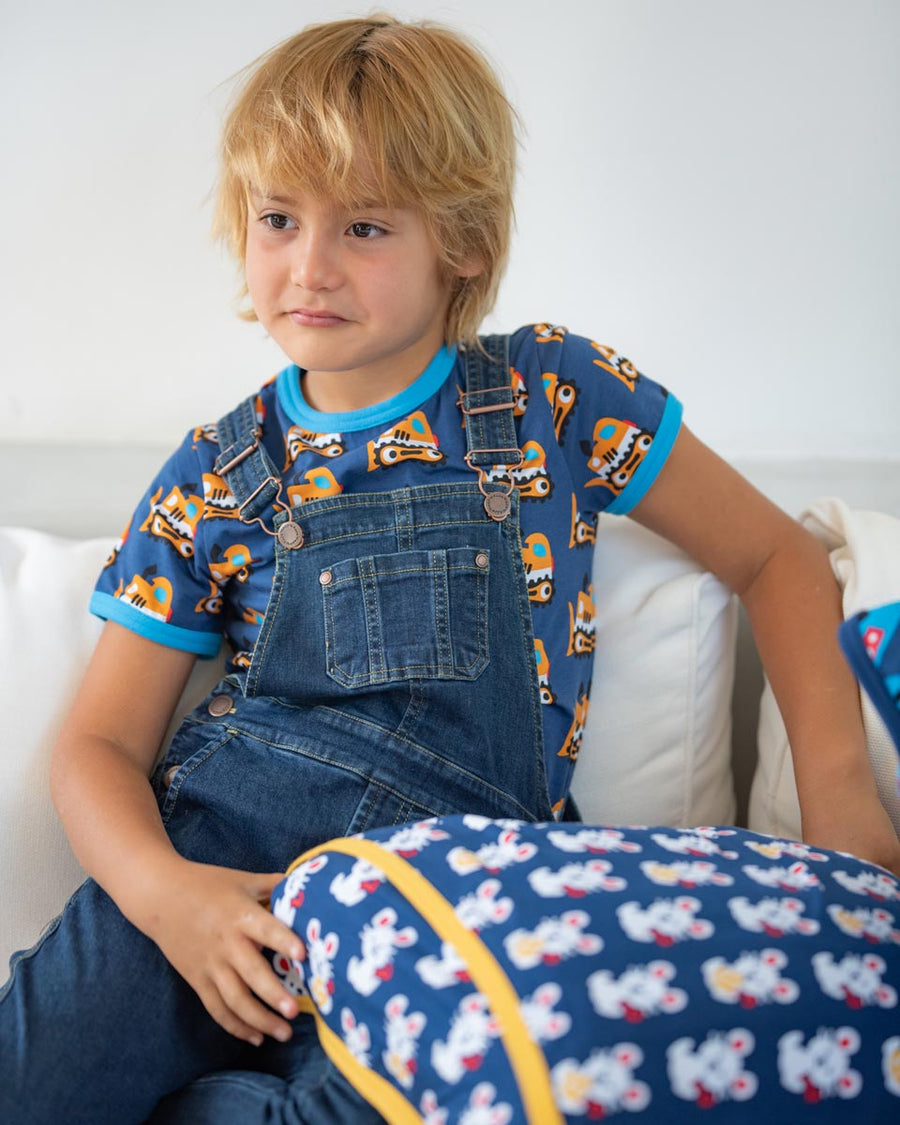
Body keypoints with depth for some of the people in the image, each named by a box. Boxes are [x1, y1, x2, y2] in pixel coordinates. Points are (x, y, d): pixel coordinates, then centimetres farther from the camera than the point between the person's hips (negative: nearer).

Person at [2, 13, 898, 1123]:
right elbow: (102, 743, 7)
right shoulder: (216, 478, 7)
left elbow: (777, 557, 11)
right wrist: (161, 890, -15)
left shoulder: (554, 396, 4)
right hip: (218, 857, 1)